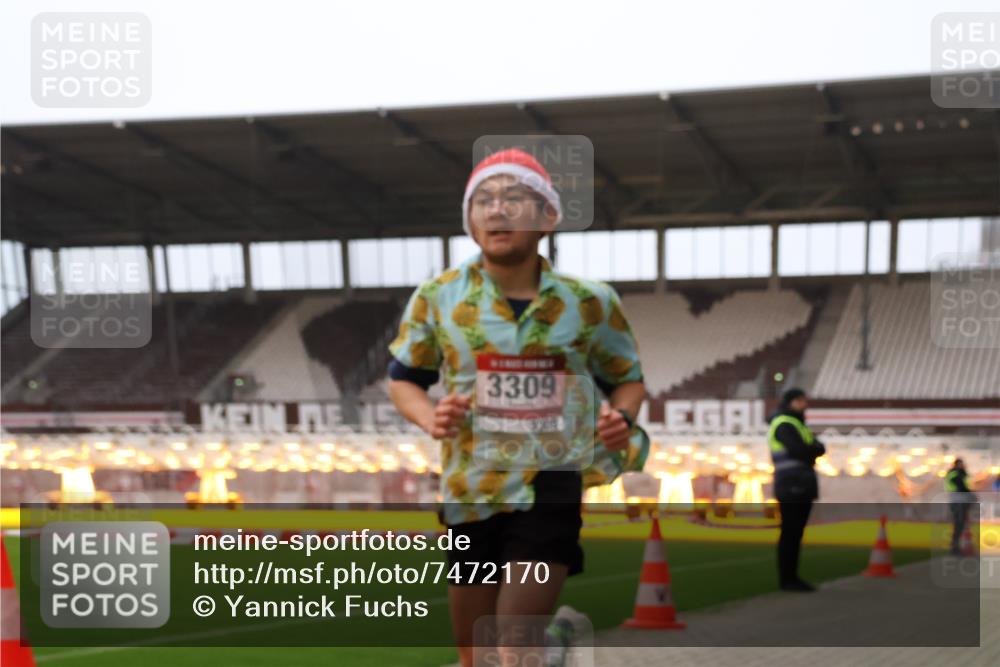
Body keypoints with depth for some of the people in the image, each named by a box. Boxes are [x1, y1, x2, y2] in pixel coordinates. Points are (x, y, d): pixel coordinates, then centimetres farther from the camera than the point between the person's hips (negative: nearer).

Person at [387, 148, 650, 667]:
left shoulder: (589, 302, -1)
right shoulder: (437, 298, 0)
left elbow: (627, 378, 13)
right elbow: (403, 377, 12)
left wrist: (621, 418, -11)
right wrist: (429, 418, -11)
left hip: (552, 490, -2)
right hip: (469, 492, 3)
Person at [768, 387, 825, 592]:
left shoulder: (797, 425, 22)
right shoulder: (783, 425, -8)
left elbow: (820, 449, 14)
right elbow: (799, 451, -21)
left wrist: (808, 449, -6)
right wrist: (812, 448, -3)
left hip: (802, 488, 9)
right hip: (791, 488, -9)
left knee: (796, 533, 9)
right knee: (790, 533, -7)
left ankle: (792, 577, 11)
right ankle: (786, 579, -5)